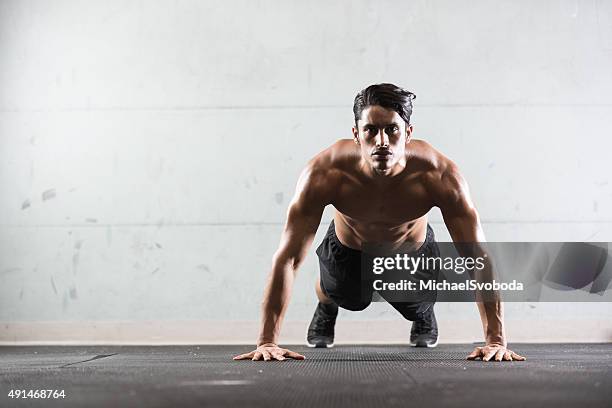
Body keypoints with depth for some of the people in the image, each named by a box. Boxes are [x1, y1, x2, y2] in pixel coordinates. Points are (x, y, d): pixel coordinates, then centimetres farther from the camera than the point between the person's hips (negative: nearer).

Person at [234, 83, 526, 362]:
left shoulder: (441, 177, -40)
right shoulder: (324, 174, -40)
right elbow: (288, 258, -37)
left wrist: (496, 340, -38)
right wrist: (266, 342, -41)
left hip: (413, 250, 1)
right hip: (348, 248, 0)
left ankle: (423, 313, 53)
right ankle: (325, 308, 54)